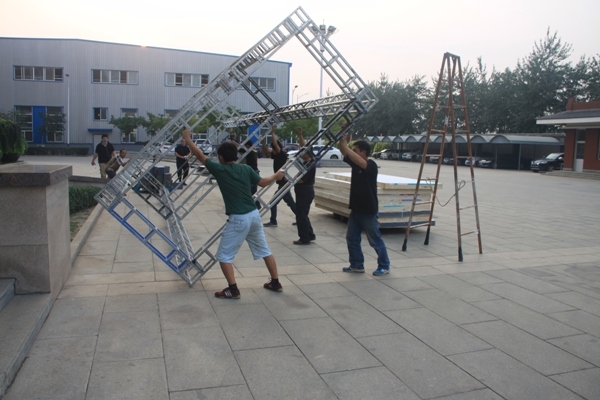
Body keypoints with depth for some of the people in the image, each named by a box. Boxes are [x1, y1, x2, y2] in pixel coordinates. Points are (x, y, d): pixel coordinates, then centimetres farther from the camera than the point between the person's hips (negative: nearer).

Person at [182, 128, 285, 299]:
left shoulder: (219, 169, -8)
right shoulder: (245, 169, 4)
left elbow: (200, 155, 2)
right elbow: (262, 183, 15)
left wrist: (188, 138, 15)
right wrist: (276, 176, 34)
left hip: (238, 219, -6)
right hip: (254, 215, 6)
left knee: (224, 255, 5)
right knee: (264, 250, 19)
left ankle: (233, 289, 3)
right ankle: (275, 282, 27)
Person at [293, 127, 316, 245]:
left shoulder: (310, 165, -19)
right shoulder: (308, 162, 7)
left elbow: (301, 180, -22)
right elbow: (304, 146, 16)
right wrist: (300, 135, 12)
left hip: (305, 191, -10)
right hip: (304, 191, 10)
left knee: (301, 215, -4)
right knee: (303, 214, 17)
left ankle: (304, 239, 3)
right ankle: (310, 235, 24)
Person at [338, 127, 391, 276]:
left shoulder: (371, 165, -15)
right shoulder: (355, 163, 6)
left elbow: (360, 162, -35)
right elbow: (344, 152, 0)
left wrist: (346, 147, -33)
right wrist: (342, 135, -13)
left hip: (368, 210, -8)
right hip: (355, 208, 8)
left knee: (375, 240, 4)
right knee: (351, 238, 11)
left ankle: (384, 266, 18)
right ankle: (357, 265, 22)